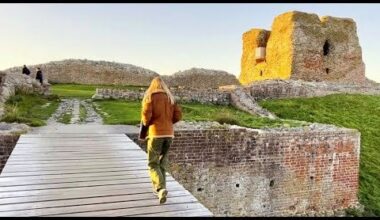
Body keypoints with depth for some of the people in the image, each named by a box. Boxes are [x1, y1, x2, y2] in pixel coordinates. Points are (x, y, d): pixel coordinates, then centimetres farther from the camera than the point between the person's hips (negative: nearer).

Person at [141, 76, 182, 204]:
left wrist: (146, 124, 9)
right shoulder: (170, 98, 14)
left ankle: (161, 189, -17)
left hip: (156, 133, -5)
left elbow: (146, 115, -13)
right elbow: (178, 116, 6)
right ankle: (159, 188, 24)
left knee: (153, 164, 4)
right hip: (169, 133, 5)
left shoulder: (149, 97, 0)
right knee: (162, 162, 20)